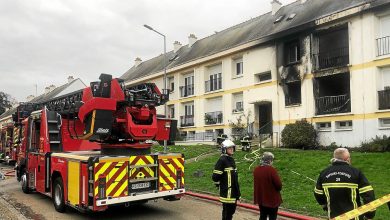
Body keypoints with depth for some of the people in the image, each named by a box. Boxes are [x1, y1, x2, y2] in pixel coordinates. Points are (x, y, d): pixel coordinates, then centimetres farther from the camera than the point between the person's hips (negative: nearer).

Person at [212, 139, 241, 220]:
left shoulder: (231, 159, 12)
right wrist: (219, 185, -6)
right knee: (226, 211, 0)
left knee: (232, 210, 18)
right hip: (226, 192, -9)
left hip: (233, 191, 9)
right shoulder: (222, 160, -16)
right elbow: (215, 176, -21)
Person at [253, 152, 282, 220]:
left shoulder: (256, 169, 0)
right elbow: (279, 184, -17)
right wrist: (278, 188, 4)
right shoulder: (271, 170, -21)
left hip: (261, 198, 6)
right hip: (272, 199, -6)